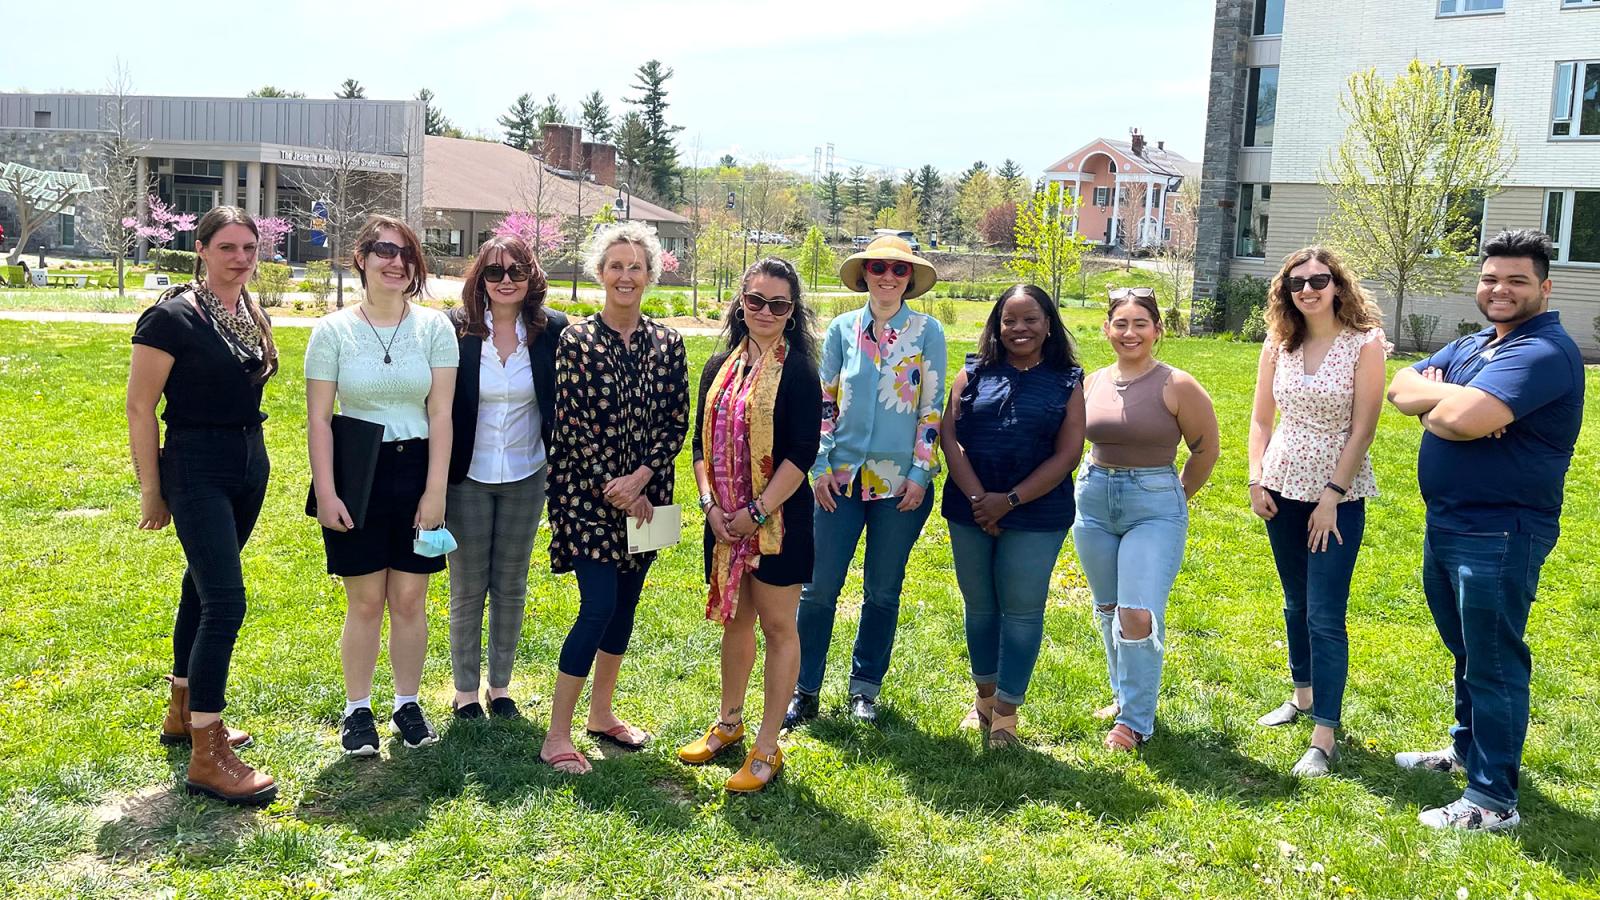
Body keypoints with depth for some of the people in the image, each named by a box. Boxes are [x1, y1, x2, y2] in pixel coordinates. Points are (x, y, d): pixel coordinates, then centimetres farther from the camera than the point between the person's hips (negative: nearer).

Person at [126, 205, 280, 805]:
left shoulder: (251, 315, 8)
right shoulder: (172, 317, -13)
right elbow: (139, 408, -11)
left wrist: (249, 451, 18)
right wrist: (151, 491, -9)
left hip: (250, 463, 7)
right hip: (196, 468, -7)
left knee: (204, 586, 18)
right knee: (225, 602, -13)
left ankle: (183, 714, 34)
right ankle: (206, 759, -6)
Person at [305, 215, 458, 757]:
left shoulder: (435, 327, 0)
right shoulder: (333, 331, -2)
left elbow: (441, 416, -2)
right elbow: (318, 419, -2)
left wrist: (435, 491, -6)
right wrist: (325, 494, -8)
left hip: (416, 473, 1)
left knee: (409, 600, 7)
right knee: (365, 601, 5)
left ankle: (408, 704, 23)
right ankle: (357, 710, 20)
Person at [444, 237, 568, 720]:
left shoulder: (553, 331, -5)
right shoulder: (455, 329, -8)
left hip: (526, 477, 1)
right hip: (467, 477, -1)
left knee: (511, 586, 13)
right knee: (467, 589, 8)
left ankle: (501, 686, 28)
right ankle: (465, 690, 23)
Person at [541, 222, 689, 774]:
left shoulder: (667, 343, 4)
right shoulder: (576, 340, -6)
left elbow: (676, 422, 2)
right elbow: (573, 422, -9)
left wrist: (639, 479, -11)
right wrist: (614, 490, -13)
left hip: (643, 493, 4)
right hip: (587, 491, -4)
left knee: (625, 604, 12)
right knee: (599, 606, -10)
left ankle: (601, 713, 29)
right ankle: (557, 735, 1)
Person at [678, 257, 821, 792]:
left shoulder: (798, 371, -9)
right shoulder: (720, 367, 8)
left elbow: (802, 454, -14)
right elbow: (701, 443, 9)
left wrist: (758, 511, -16)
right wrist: (710, 504, -5)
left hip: (778, 519, -5)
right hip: (725, 520, 6)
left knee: (777, 627, 4)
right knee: (735, 621, 18)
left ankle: (767, 749, 13)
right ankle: (729, 723, 35)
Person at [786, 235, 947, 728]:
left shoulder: (927, 331, 0)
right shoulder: (842, 328, 4)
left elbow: (932, 406, 0)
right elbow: (824, 400, 6)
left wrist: (921, 473, -5)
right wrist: (819, 466, 0)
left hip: (900, 481, -1)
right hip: (843, 476, 1)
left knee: (883, 590, 9)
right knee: (820, 585, 1)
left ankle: (865, 687, 25)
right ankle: (804, 689, 15)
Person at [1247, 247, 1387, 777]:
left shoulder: (1364, 344, -10)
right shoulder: (1279, 343, 4)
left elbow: (1363, 428, -13)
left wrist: (1333, 495, -16)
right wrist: (1257, 480, 0)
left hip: (1339, 495, -5)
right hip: (1283, 490, 5)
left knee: (1325, 617, -7)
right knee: (1296, 604, 18)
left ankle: (1324, 737, -3)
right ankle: (1304, 696, 36)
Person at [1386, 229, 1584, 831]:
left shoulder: (1544, 352, -18)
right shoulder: (1475, 345, 13)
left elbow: (1464, 418, -31)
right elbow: (1401, 387, 5)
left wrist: (1435, 405, -7)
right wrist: (1447, 398, -15)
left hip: (1499, 537, -9)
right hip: (1446, 526, 9)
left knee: (1493, 665, -1)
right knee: (1466, 650, 22)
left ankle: (1493, 801, 8)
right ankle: (1467, 749, 40)